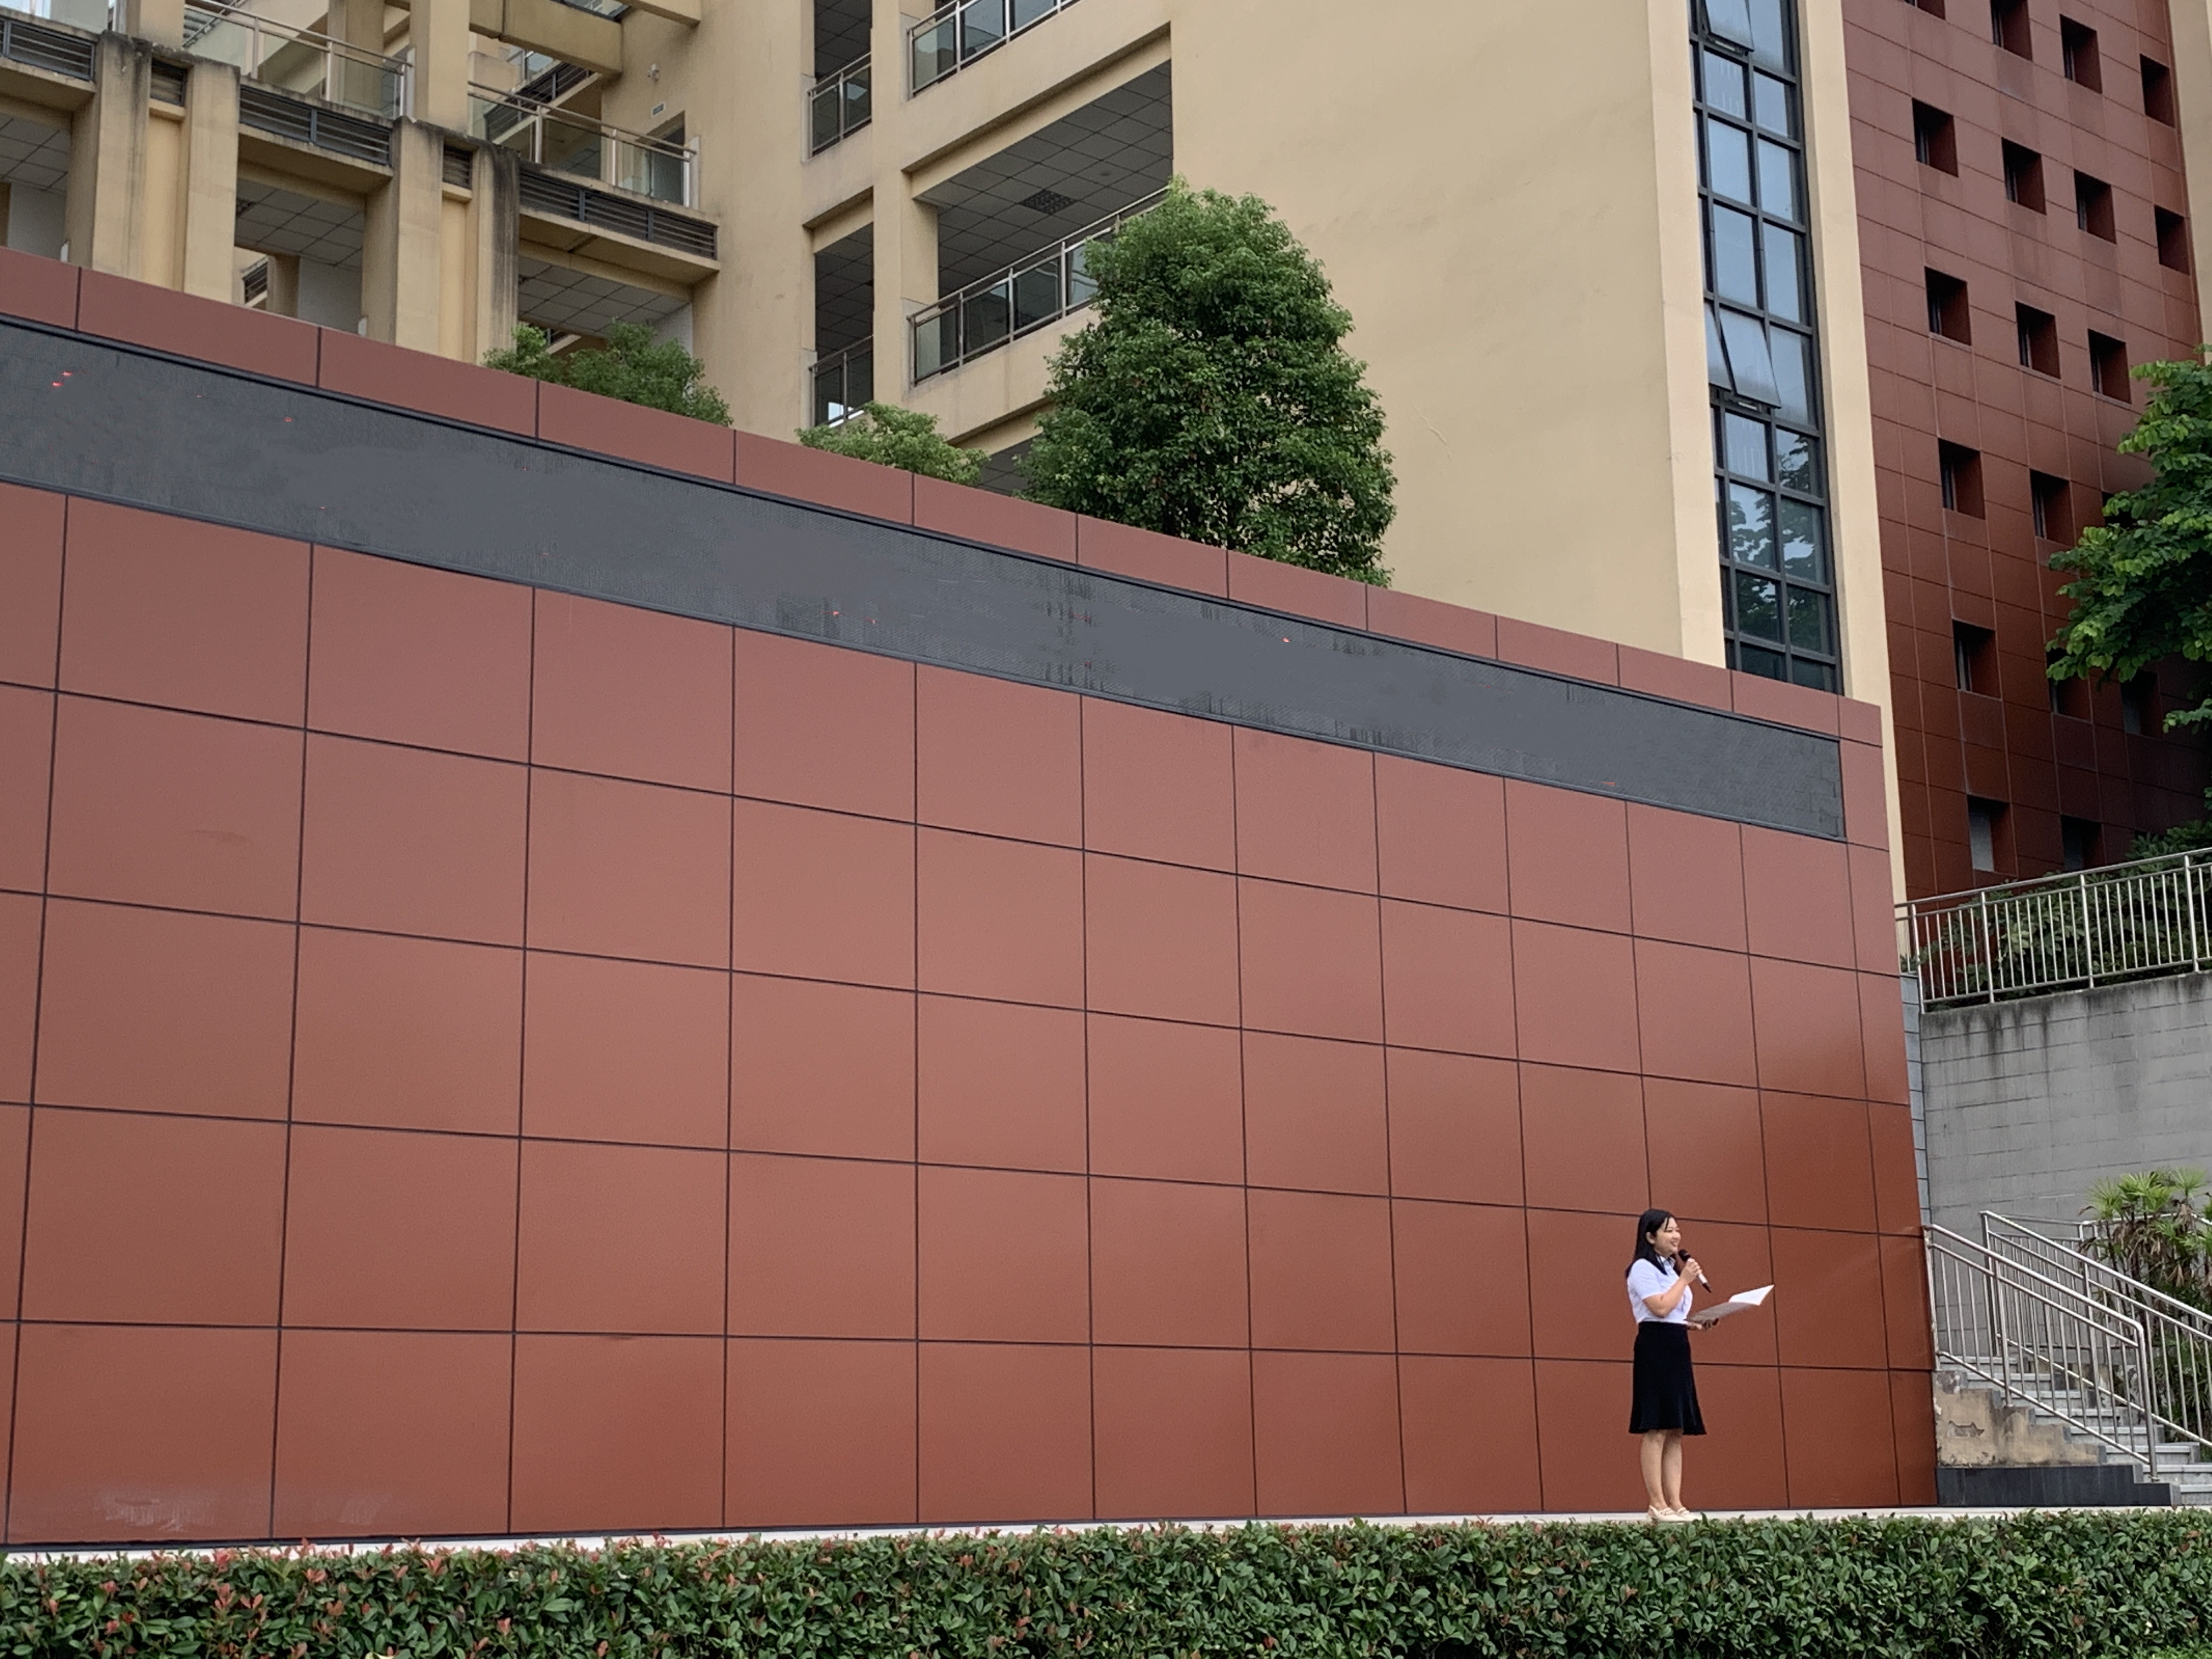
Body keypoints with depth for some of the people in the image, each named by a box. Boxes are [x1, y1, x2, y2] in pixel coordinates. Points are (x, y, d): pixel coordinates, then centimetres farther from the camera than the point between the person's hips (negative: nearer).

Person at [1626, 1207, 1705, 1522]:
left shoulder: (1671, 1269, 21)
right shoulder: (1643, 1268, -7)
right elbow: (1660, 1308, -19)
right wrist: (1685, 1279, -10)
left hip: (1677, 1349, 10)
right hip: (1655, 1347, -10)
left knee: (1676, 1431, 5)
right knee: (1657, 1430, -11)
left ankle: (1675, 1504, 4)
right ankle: (1658, 1505, -12)